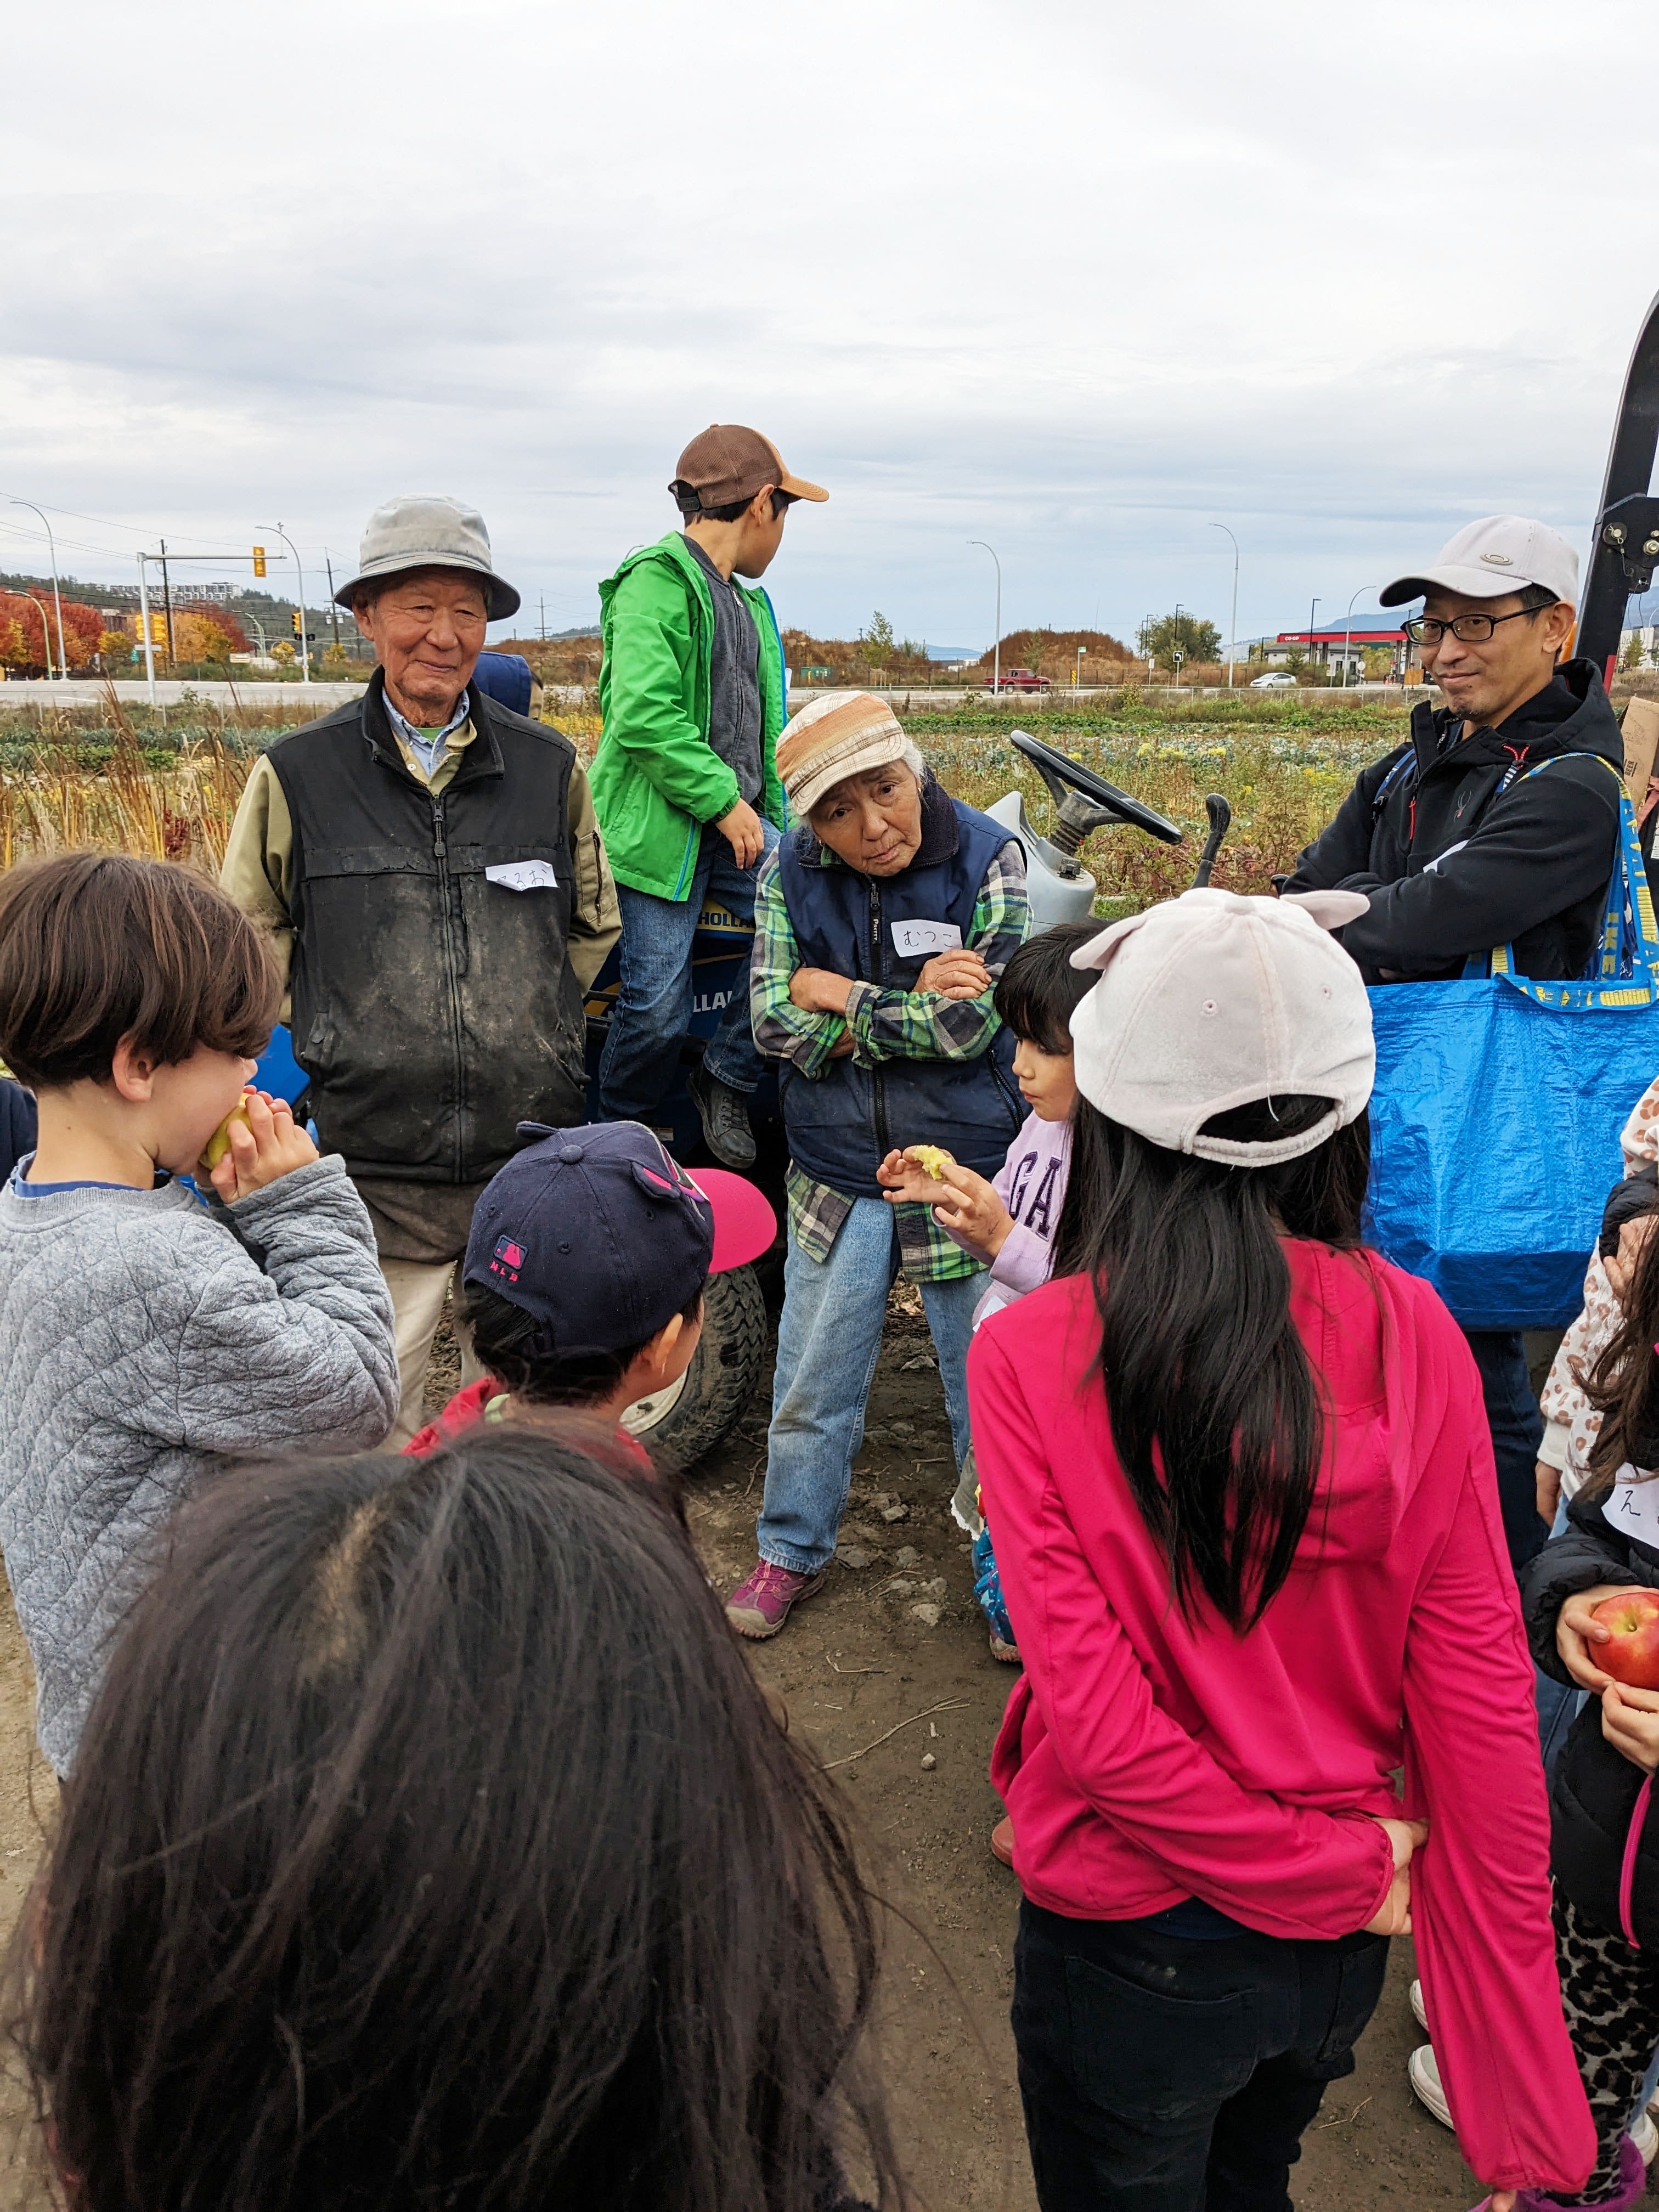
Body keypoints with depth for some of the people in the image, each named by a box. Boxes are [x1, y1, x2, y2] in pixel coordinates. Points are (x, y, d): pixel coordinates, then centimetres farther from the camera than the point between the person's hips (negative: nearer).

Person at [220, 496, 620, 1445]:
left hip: (532, 1157, 2)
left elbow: (594, 925, 18)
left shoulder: (550, 767, 5)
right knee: (377, 1412, 4)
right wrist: (336, 1035, 3)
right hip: (376, 1163, -2)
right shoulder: (298, 775, 0)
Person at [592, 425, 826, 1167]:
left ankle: (728, 1077, 6)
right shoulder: (657, 580, -8)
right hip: (662, 823, -8)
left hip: (739, 819, 8)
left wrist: (775, 814, 18)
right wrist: (725, 802, -15)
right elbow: (644, 713, -20)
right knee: (659, 1007, -8)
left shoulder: (747, 603, 23)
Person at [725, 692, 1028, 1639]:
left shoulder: (987, 858, -11)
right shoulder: (790, 875, -3)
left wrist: (843, 998, -13)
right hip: (840, 1172, 3)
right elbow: (777, 1022, -11)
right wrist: (910, 1008, -19)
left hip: (968, 1168, -2)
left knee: (990, 1381, 11)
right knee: (814, 1381, 14)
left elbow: (970, 1025, -19)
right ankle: (794, 1549, 36)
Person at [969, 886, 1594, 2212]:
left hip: (1135, 1940, -3)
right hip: (1339, 1950, 4)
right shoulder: (1414, 1335, -16)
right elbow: (1482, 1699, -12)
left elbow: (1093, 1719, -24)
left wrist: (1345, 1873, -11)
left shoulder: (1029, 1356, -23)